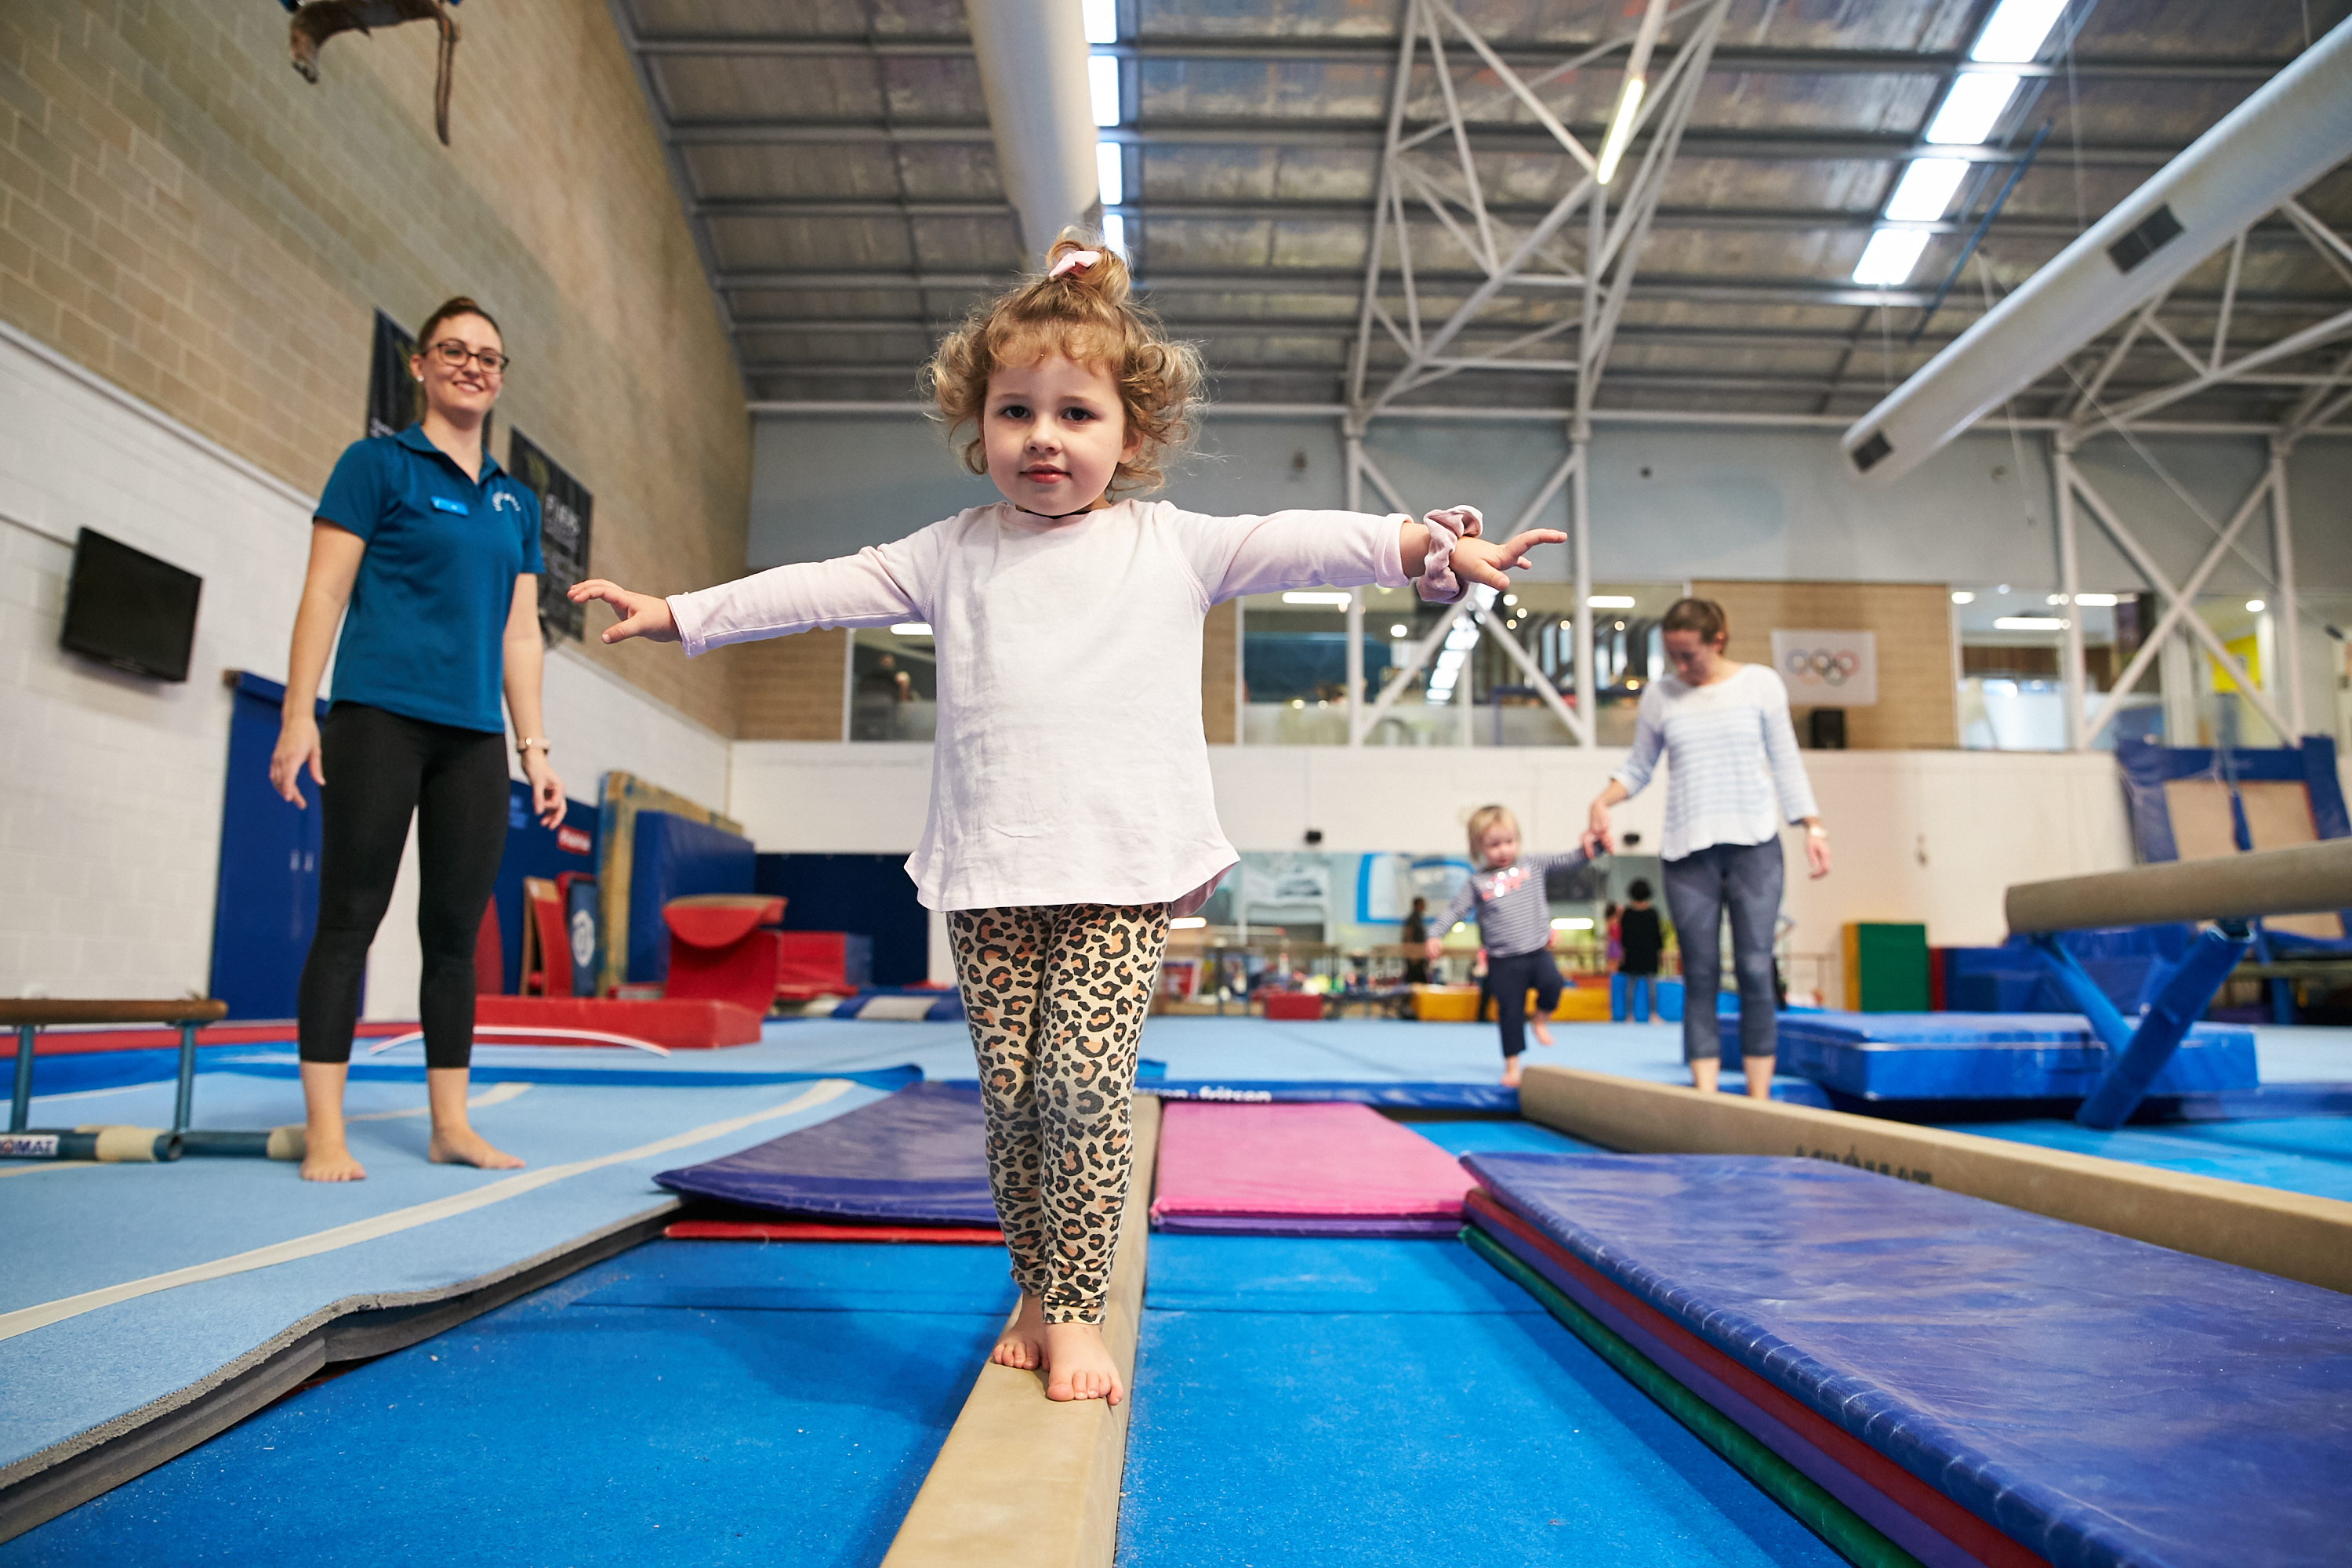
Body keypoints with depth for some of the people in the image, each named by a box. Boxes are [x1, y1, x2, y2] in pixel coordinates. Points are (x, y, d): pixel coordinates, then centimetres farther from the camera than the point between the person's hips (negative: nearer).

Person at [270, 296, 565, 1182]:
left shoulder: (517, 503, 18)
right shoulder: (378, 465, 4)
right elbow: (325, 592, -2)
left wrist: (534, 749, 11)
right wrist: (298, 712, -10)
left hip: (473, 737, 5)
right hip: (380, 717, -5)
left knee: (456, 931, 6)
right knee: (349, 918, -3)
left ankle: (451, 1125, 13)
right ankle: (324, 1133, 1)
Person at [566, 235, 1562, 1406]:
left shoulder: (1174, 545, 8)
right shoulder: (953, 552, 13)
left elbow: (1304, 542, 0)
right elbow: (823, 587, 14)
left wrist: (1433, 543, -12)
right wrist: (679, 613, 14)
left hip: (1123, 867, -2)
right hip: (990, 871, 3)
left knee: (1084, 1078, -10)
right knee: (1009, 1090, 6)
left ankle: (1076, 1309, 6)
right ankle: (1033, 1293, 24)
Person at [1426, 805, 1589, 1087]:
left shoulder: (1531, 865, 6)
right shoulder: (1478, 883, 2)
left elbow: (1567, 862, 7)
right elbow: (1455, 910, 3)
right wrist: (1435, 935, -9)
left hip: (1537, 952, 1)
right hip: (1504, 961, -1)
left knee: (1551, 982, -27)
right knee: (1510, 1012, 2)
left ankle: (1541, 1019, 3)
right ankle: (1512, 1066, 16)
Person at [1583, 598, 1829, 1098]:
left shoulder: (1760, 683, 5)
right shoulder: (1660, 696, 6)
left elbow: (1785, 761, 10)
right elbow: (1639, 767, 13)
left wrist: (1813, 827, 5)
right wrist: (1603, 801, -5)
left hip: (1754, 845, -1)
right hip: (1688, 852, 1)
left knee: (1755, 969, -3)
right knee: (1700, 975, 1)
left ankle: (1759, 1101, 3)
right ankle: (1704, 1099, 2)